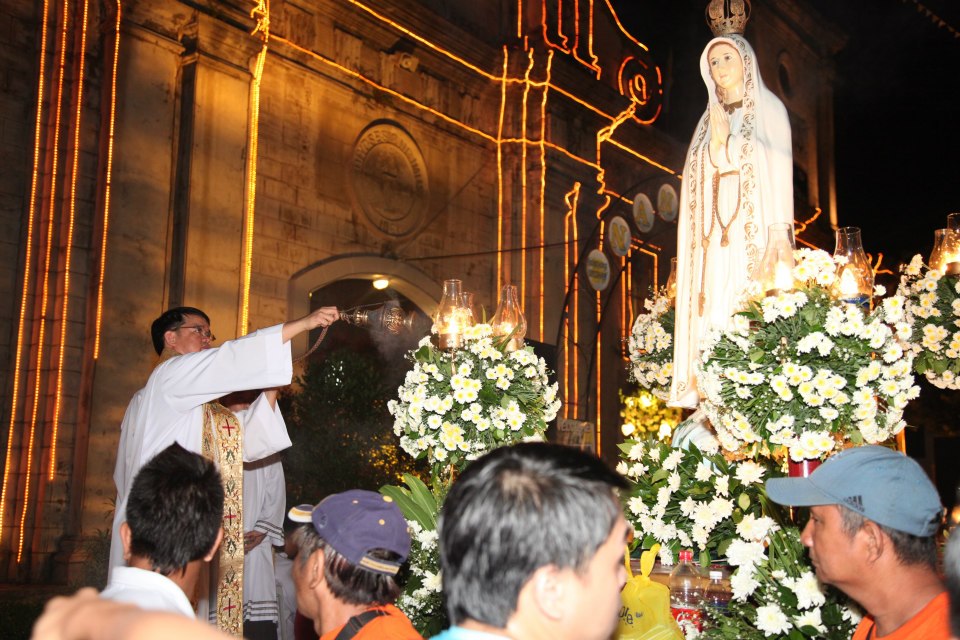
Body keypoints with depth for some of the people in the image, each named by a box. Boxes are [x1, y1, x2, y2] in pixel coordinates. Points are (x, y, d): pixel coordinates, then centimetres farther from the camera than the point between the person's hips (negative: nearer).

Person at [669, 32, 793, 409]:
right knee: (715, 310, -3)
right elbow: (701, 177, 14)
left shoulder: (767, 108, 5)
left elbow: (777, 168, -5)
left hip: (753, 228, -5)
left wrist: (728, 141, -12)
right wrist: (716, 142, -1)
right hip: (715, 233, 5)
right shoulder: (711, 117, 20)